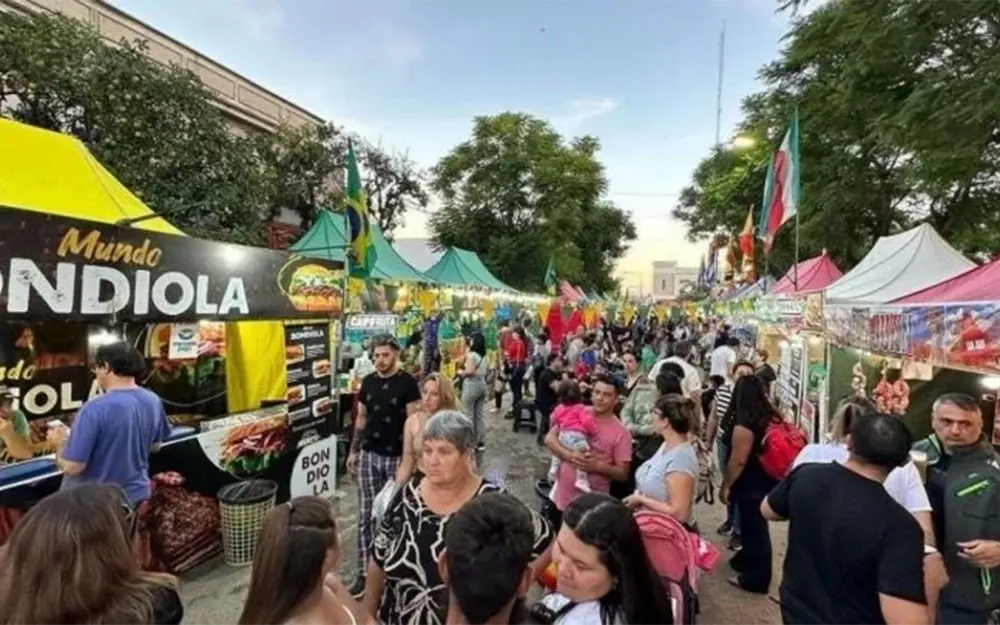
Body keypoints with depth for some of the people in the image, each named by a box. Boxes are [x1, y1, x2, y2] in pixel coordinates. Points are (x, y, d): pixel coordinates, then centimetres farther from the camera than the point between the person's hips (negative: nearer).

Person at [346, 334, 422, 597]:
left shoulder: (407, 383, -10)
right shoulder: (368, 382, 5)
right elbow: (361, 419, 12)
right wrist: (353, 451, 11)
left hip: (397, 457, -4)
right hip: (369, 456, 4)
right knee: (366, 516, 8)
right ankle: (365, 572, 18)